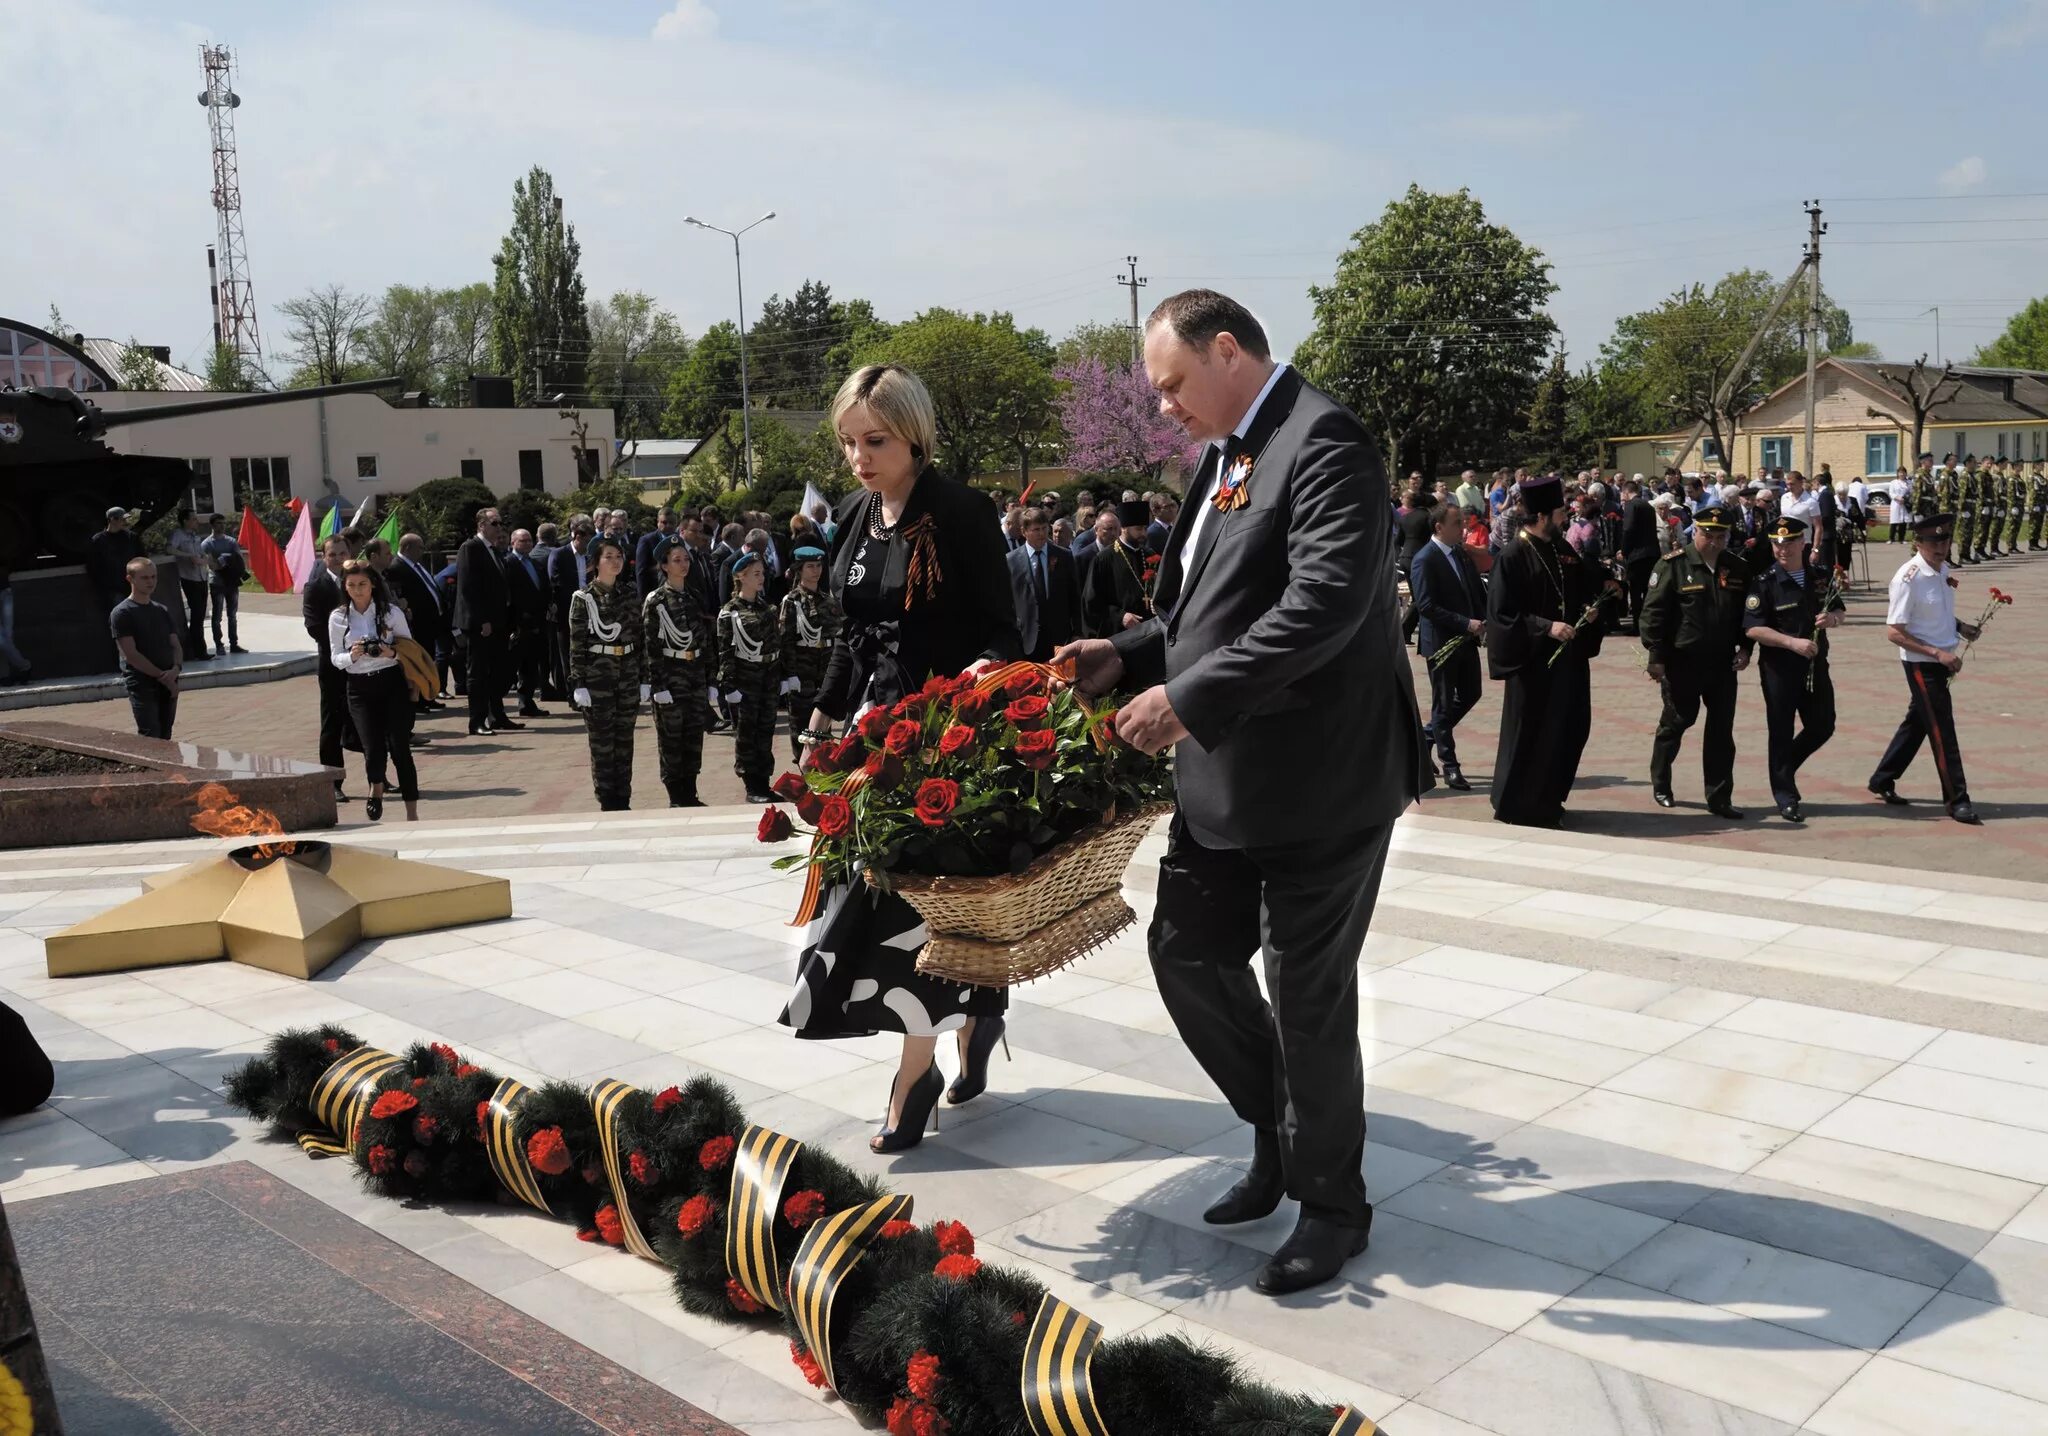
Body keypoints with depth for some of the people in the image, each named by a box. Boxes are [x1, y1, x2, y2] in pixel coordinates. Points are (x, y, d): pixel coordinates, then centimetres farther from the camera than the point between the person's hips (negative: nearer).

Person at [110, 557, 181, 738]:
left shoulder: (162, 611, 15)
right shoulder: (122, 613, -4)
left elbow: (176, 645, 13)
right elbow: (131, 654, -11)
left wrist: (176, 669, -9)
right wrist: (162, 676, -13)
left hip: (168, 684, 6)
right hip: (141, 685, -6)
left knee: (165, 737, 6)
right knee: (151, 738, -12)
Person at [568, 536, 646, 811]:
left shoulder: (629, 595, 8)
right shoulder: (583, 598, -3)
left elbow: (639, 640, 10)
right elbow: (576, 644, -5)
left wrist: (644, 679, 6)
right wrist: (578, 684, -11)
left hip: (628, 676, 4)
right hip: (597, 677, -4)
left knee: (625, 741, 8)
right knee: (601, 742, 1)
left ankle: (623, 801, 15)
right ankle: (607, 803, 8)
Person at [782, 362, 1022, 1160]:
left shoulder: (963, 515, -13)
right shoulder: (854, 518, 8)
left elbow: (1001, 630, -13)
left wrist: (988, 673, -32)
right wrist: (825, 714, 18)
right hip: (876, 726, 7)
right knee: (888, 880, 9)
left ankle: (917, 1067, 6)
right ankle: (972, 1014, 28)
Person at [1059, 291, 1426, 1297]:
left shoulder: (1323, 442, -15)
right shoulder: (1228, 454, 14)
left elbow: (1326, 601, -27)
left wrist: (1189, 699, -28)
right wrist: (1127, 656, 4)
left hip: (1319, 778, -9)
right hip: (1227, 776, 9)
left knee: (1306, 991, 3)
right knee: (1187, 953, 13)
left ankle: (1331, 1203, 24)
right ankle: (1281, 1130, 35)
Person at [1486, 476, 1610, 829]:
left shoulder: (1563, 549, 8)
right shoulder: (1513, 557, -14)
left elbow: (1586, 587, 20)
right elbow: (1501, 612, -18)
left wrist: (1592, 606, -2)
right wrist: (1546, 627, -24)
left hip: (1568, 656, 8)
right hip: (1533, 660, -8)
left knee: (1569, 730, 12)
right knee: (1529, 736, 1)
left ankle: (1548, 801, 28)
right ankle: (1515, 807, 15)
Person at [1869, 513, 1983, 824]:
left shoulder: (1943, 569, 4)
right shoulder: (1908, 578, -21)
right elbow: (1894, 632, -20)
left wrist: (1959, 627, 3)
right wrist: (1938, 653, -22)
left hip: (1942, 661, 9)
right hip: (1921, 664, -8)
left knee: (1917, 722, 18)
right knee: (1942, 730, -3)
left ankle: (1883, 780, 32)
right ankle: (1957, 799, 5)